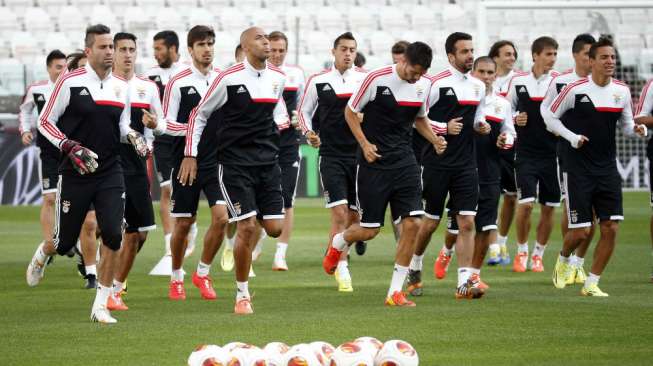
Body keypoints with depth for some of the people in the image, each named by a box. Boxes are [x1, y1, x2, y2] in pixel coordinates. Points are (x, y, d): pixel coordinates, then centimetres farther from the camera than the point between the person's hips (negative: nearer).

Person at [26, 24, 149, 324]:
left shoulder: (121, 87, 7)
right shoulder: (70, 82, -9)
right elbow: (45, 123, -3)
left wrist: (134, 137, -2)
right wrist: (71, 147, -16)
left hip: (110, 173, 3)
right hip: (75, 174, -3)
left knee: (112, 235, -13)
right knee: (65, 242, 6)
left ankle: (101, 306, -3)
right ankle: (42, 255, 45)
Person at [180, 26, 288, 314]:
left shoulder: (278, 78, 6)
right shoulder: (229, 78, -10)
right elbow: (199, 115, 0)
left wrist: (280, 121, 6)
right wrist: (190, 154, -2)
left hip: (268, 160, 5)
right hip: (235, 162, -5)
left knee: (274, 228, -3)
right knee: (247, 227, -13)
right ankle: (242, 296, 0)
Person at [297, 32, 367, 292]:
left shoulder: (366, 79, 4)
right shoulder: (318, 81, 2)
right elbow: (304, 111, 13)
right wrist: (309, 133, -3)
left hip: (359, 154, 2)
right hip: (331, 156, -2)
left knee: (355, 215, 7)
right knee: (339, 214, -11)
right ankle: (342, 273, -6)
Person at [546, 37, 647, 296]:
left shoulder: (622, 91, 4)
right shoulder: (575, 90, -10)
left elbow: (626, 124, 15)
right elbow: (550, 117, 1)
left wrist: (637, 129, -8)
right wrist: (572, 137, -12)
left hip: (607, 168, 4)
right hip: (578, 169, -4)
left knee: (610, 228, -5)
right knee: (581, 231, -5)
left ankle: (591, 283, 8)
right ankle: (563, 259, 29)